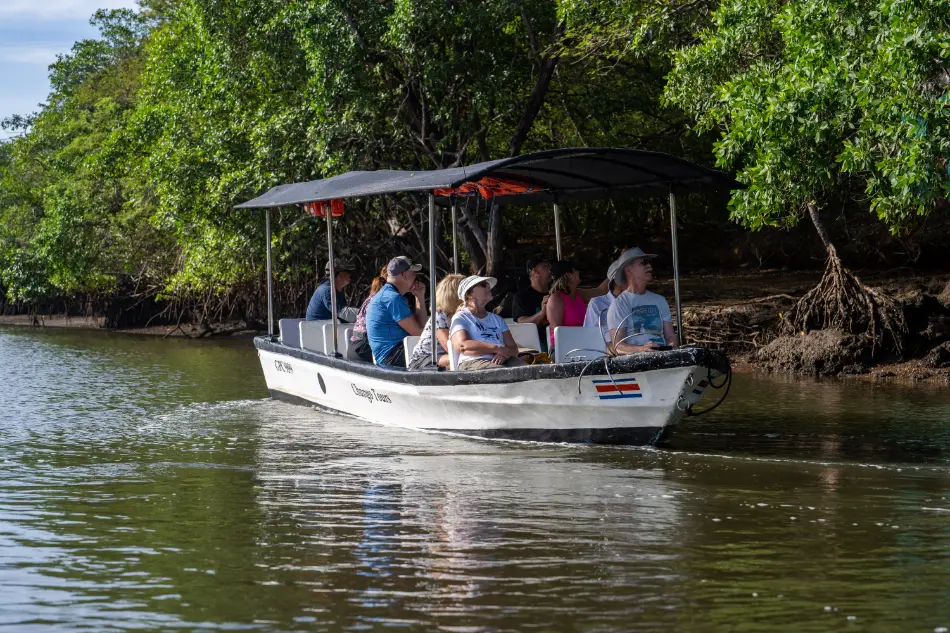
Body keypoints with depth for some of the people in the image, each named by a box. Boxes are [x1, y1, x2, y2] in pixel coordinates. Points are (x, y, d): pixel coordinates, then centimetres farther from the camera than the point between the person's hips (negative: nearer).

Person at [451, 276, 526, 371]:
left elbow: (513, 348, 19)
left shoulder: (497, 319, 31)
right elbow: (462, 346, -7)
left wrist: (504, 354, -8)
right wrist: (498, 349, -9)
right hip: (474, 362, -5)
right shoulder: (460, 318, 13)